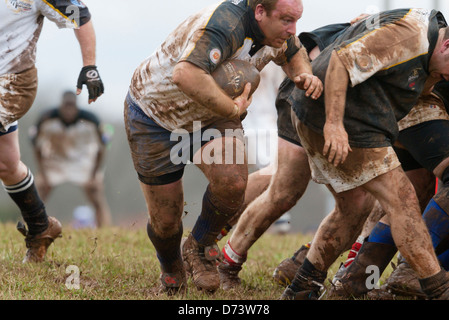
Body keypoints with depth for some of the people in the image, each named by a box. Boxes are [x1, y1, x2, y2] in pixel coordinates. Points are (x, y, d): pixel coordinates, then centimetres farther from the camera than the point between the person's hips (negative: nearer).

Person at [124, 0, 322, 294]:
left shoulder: (276, 32, -11)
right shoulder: (224, 24, -38)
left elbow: (293, 53, 15)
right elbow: (186, 74, -55)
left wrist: (304, 75, -8)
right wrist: (233, 109, -43)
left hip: (211, 117, 6)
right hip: (154, 114, -5)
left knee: (233, 181, -25)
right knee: (165, 221, 4)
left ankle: (200, 247, 4)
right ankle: (171, 270, 40)